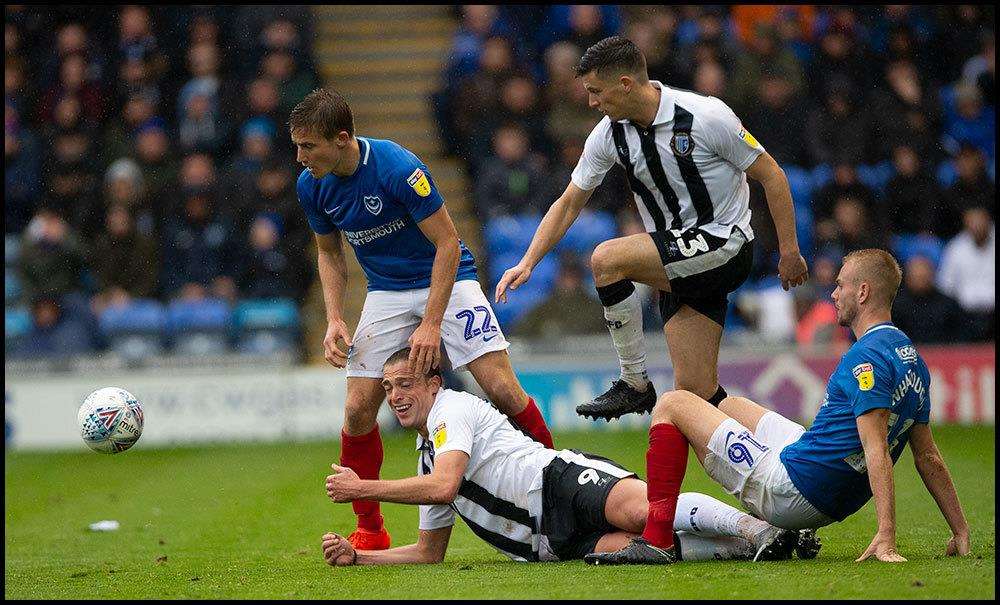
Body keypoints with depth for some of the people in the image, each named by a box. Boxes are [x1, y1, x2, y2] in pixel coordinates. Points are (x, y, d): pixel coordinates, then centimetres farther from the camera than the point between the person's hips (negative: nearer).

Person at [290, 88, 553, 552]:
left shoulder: (398, 167, -27)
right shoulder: (312, 185, -8)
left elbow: (447, 243, -21)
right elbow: (329, 252, 10)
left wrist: (431, 324, -25)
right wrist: (335, 320, -4)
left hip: (445, 279, -5)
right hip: (387, 293, 5)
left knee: (503, 389, -18)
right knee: (358, 410, -9)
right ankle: (369, 530, 5)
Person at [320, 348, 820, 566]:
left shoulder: (453, 407, 3)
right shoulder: (426, 457, 30)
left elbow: (444, 485, -14)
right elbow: (429, 552, 33)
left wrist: (363, 489, -4)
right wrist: (357, 557, 20)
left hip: (562, 481, -6)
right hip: (550, 542, 6)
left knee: (641, 510, -38)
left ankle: (763, 532, -42)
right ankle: (750, 549, -34)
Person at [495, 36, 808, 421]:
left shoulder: (706, 116, -17)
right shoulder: (610, 134, 0)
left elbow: (771, 176, -8)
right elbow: (569, 204, 10)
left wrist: (789, 251, -8)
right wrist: (527, 263, 1)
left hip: (725, 243, -6)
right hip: (677, 256, 6)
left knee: (607, 258, -23)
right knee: (694, 391, -3)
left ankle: (634, 385, -11)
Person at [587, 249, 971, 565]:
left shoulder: (867, 358, -19)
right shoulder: (911, 359, 11)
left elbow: (878, 451, -28)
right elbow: (928, 458, 12)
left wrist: (886, 538, -34)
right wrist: (961, 533, 17)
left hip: (792, 489, -10)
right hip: (832, 505, 10)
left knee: (671, 406, -1)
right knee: (731, 405, 33)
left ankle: (657, 541, -11)